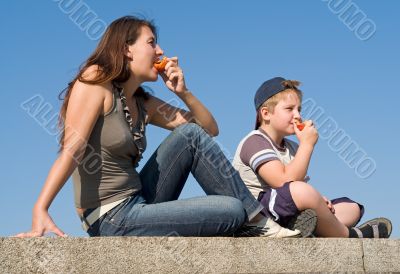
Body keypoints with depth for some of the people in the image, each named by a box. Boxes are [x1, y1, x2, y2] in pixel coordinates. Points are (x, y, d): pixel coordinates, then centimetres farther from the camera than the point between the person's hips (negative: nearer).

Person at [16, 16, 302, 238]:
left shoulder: (144, 104, 11)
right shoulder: (95, 81, -9)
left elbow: (209, 129, 14)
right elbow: (71, 150, -22)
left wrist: (183, 92, -2)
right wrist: (40, 210, -34)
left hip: (138, 204, 8)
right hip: (112, 221, -8)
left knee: (190, 134, -5)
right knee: (233, 211, -15)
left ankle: (258, 222, 0)